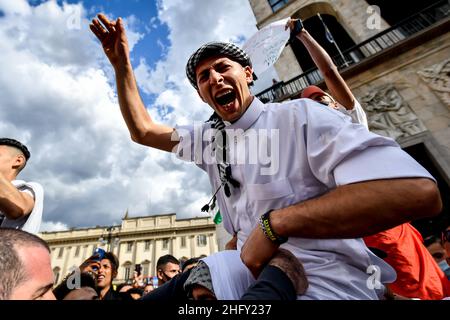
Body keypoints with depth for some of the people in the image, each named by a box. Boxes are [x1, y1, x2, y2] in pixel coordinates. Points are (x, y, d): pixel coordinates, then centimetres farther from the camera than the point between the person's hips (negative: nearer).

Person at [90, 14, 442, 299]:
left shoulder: (298, 116, -12)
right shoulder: (209, 138, 7)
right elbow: (142, 130, 15)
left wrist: (274, 224, -26)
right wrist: (122, 65, 7)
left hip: (325, 284, -5)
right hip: (255, 275, 6)